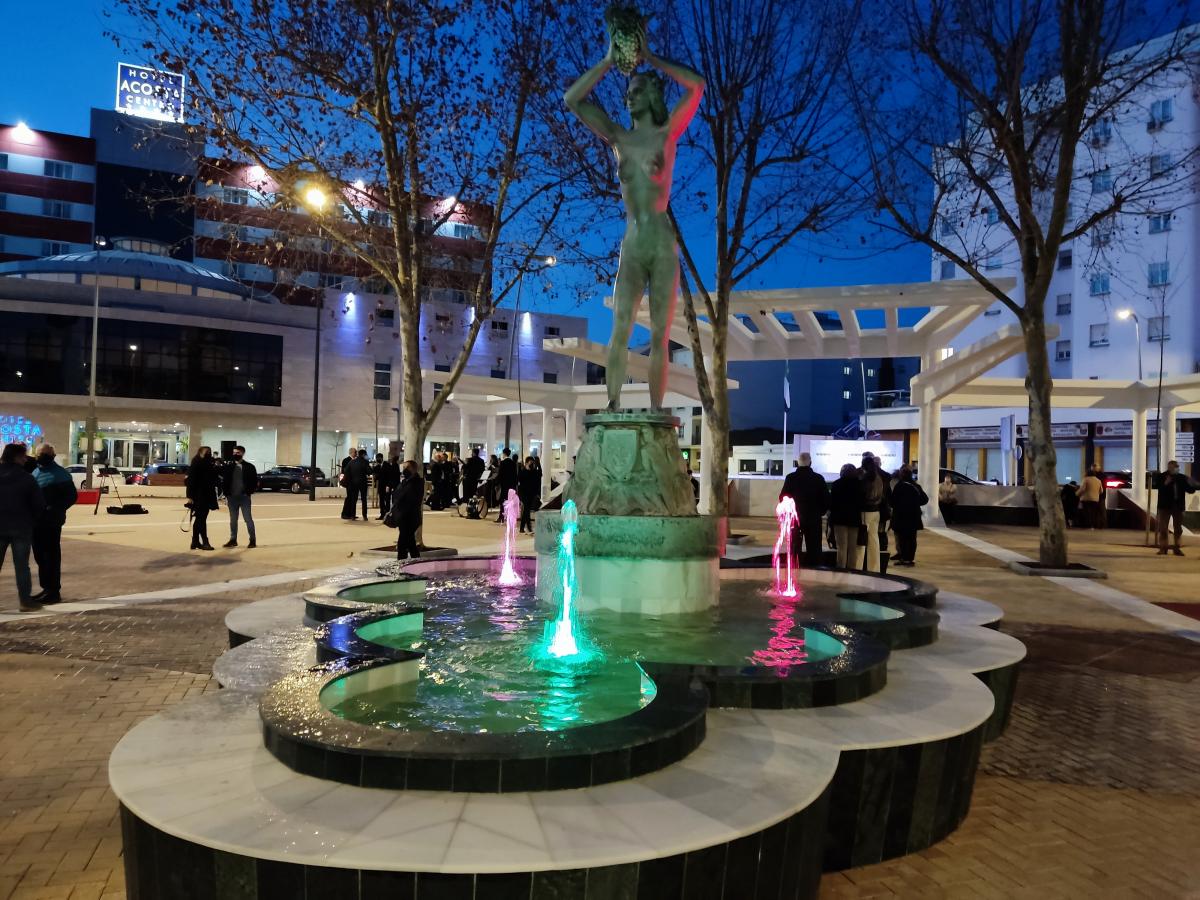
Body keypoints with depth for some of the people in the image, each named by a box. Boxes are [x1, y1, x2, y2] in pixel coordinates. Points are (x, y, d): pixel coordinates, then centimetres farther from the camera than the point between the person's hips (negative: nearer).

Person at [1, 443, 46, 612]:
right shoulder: (27, 479, -11)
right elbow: (38, 504, -7)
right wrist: (32, 520, 9)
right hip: (21, 527, -3)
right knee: (21, 565, 2)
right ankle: (25, 601, 6)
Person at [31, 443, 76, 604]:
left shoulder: (60, 474, -7)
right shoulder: (33, 472, 16)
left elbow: (72, 496, -9)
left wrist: (55, 510, -21)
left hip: (51, 522, -8)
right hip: (36, 521, 8)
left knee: (52, 556, -4)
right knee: (40, 556, 13)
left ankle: (54, 591, -1)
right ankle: (46, 588, 22)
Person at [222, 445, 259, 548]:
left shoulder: (249, 466, -2)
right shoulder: (228, 466, 6)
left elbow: (255, 482, -1)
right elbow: (224, 480, 7)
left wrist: (248, 492, -10)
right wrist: (226, 493, 0)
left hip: (244, 497, -3)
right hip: (232, 497, 3)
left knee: (248, 519, -2)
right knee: (233, 519, 11)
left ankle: (252, 540, 4)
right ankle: (233, 539, 19)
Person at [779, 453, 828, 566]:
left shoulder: (791, 477, -7)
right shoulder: (818, 478, -5)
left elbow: (783, 497, -6)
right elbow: (826, 499, -4)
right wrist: (820, 512, 11)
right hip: (813, 518, 0)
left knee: (794, 548, 9)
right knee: (813, 549, 5)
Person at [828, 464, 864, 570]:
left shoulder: (836, 484, -4)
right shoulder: (860, 484, 3)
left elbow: (832, 502, -5)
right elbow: (862, 501, 5)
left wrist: (832, 516, 6)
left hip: (840, 518, -3)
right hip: (855, 518, 3)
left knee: (842, 546, -3)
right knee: (853, 547, 8)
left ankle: (841, 569, -7)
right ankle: (851, 569, 9)